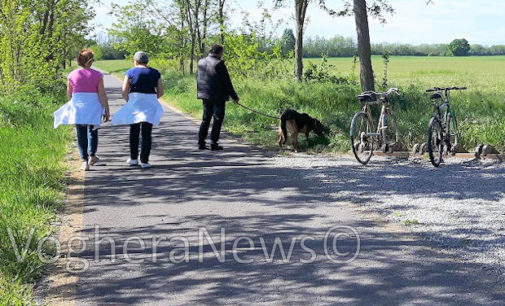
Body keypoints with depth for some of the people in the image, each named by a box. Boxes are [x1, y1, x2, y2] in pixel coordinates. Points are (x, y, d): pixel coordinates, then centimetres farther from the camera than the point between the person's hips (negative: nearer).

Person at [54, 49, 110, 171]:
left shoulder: (72, 75, -2)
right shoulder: (97, 75, -7)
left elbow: (69, 94, 7)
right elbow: (102, 95, -8)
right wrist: (107, 110, -2)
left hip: (77, 107, 1)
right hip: (93, 107, -1)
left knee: (81, 135, 7)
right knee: (92, 131, 21)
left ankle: (84, 161, 2)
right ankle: (92, 155, 17)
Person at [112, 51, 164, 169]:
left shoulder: (131, 72, 0)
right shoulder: (155, 73, 6)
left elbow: (124, 92, -2)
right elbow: (160, 92, 6)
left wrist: (129, 102, 13)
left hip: (134, 103, 0)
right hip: (150, 105, 1)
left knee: (134, 131, 15)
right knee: (147, 133, 3)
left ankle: (133, 158, 18)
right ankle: (144, 161, -2)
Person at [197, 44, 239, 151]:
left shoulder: (201, 62, 7)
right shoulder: (219, 64, -13)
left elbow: (198, 79, 14)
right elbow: (227, 82, -12)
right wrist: (234, 97, -6)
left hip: (205, 96, 7)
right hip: (218, 97, -6)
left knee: (206, 119, 14)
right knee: (218, 119, 1)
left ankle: (201, 142, 12)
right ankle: (214, 144, -1)